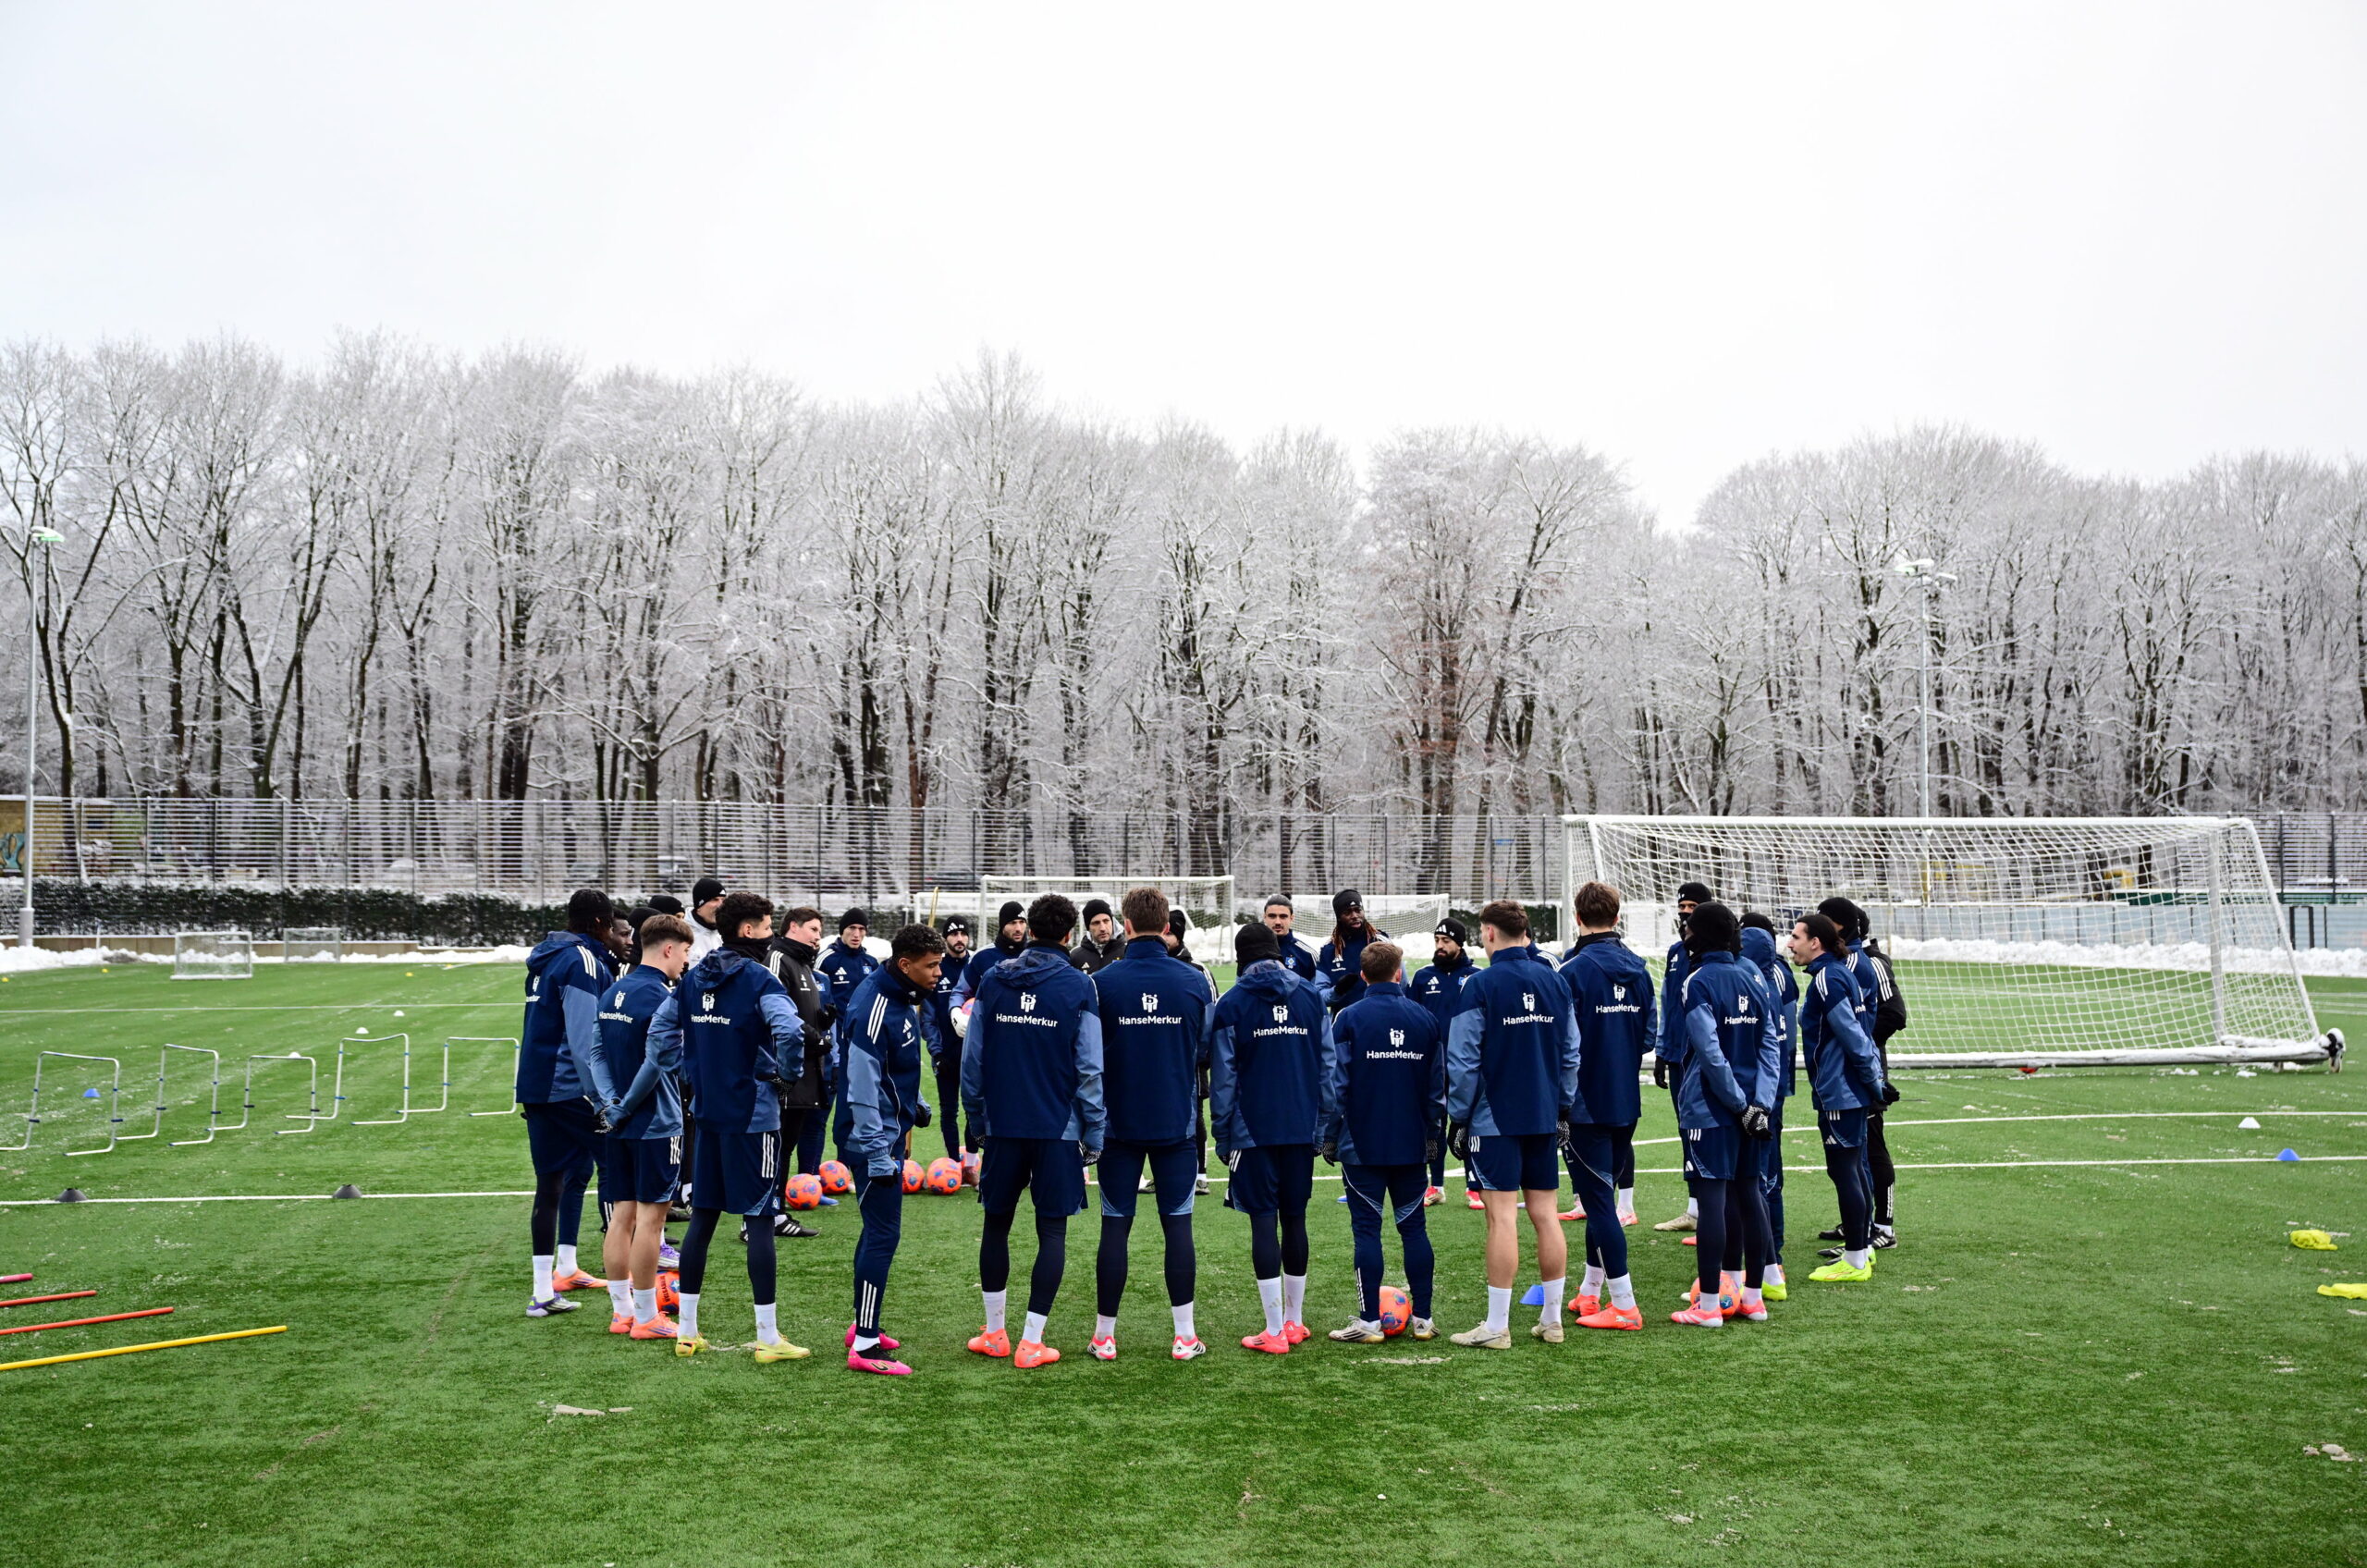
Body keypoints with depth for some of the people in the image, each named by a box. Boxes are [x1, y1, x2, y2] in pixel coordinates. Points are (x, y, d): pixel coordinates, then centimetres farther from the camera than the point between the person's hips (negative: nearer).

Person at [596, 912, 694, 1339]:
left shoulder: (612, 992, 10)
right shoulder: (661, 997, -15)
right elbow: (659, 1063, -21)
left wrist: (613, 1105, 13)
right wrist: (625, 1108, -9)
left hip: (619, 1125, 8)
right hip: (655, 1124, -8)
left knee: (622, 1215, 12)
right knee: (650, 1216, -1)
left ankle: (623, 1311, 19)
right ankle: (647, 1318, 6)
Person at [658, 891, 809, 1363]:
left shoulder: (693, 978, 8)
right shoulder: (758, 979, -13)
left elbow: (660, 1030, 14)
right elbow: (790, 1031, -28)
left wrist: (694, 1074, 14)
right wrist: (781, 1073, -10)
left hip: (706, 1112, 7)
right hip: (753, 1115, -7)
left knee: (702, 1217, 13)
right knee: (759, 1220, -1)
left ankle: (687, 1331, 20)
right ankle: (768, 1338, 3)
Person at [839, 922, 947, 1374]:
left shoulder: (904, 998, 7)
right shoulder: (873, 1009, -23)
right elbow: (863, 1087, -25)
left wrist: (916, 1104, 27)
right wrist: (878, 1155, -25)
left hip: (892, 1133, 10)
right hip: (874, 1139, -10)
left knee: (879, 1230, 17)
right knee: (883, 1234, -8)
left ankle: (863, 1326, 29)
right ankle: (864, 1347, -4)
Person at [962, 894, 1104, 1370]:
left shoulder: (993, 982, 2)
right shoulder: (1078, 987, -5)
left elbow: (972, 1059, 4)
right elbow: (1090, 1070, -6)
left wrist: (978, 1119, 14)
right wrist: (1095, 1135, 1)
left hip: (1001, 1126, 3)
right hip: (1058, 1129, -3)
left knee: (996, 1224, 15)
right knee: (1052, 1231, 4)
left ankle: (994, 1333, 23)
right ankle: (1031, 1342, 2)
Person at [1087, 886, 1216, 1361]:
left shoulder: (1102, 982, -8)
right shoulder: (1196, 980, -3)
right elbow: (1210, 1051, 5)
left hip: (1119, 1122, -1)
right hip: (1177, 1122, 1)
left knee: (1115, 1227, 6)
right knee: (1178, 1224, 7)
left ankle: (1104, 1336, 12)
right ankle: (1185, 1336, 10)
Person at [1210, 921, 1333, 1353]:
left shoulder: (1232, 1004, -3)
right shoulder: (1312, 997, 6)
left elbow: (1223, 1075, -3)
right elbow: (1327, 1064, 6)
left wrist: (1222, 1134, 3)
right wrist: (1323, 1122, 11)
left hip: (1254, 1130, -3)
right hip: (1301, 1127, 3)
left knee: (1263, 1220, -1)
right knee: (1294, 1217, 13)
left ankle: (1275, 1331, -1)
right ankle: (1294, 1320, 21)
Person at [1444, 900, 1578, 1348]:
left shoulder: (1481, 985, -10)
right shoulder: (1555, 981, 6)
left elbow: (1463, 1061, -10)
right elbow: (1571, 1053, 10)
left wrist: (1458, 1117, -1)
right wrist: (1564, 1108, 18)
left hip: (1496, 1119, -5)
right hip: (1544, 1118, 5)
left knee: (1502, 1217, -4)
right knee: (1544, 1214, 10)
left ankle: (1496, 1327, 0)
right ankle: (1552, 1320, 16)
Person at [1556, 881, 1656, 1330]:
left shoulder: (1574, 971, -15)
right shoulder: (1638, 970, 6)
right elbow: (1650, 1035, 10)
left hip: (1588, 1104, -7)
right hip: (1626, 1103, 7)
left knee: (1598, 1200, -2)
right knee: (1603, 1196, 18)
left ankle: (1624, 1305, -3)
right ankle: (1590, 1292, 27)